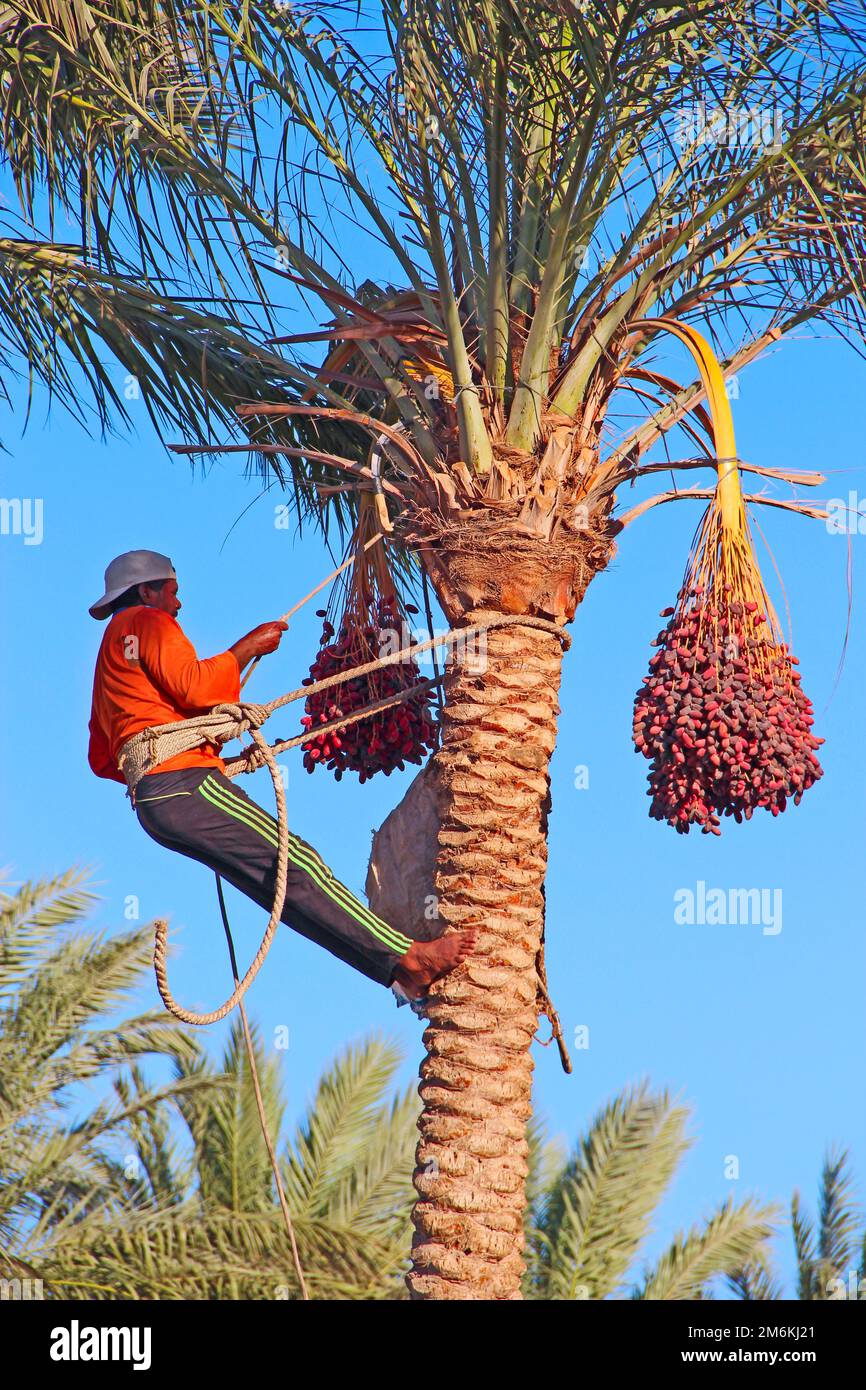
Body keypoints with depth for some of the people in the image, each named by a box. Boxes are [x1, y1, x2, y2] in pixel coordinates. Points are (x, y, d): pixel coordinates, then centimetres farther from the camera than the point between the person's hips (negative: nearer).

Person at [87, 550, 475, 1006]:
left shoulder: (109, 656, 31)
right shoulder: (149, 622, 2)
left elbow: (103, 759, 28)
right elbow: (192, 685, -14)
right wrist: (247, 647, -4)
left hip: (152, 806, 10)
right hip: (184, 784, -10)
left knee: (280, 884, 2)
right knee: (296, 864, -13)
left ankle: (400, 972, -2)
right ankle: (407, 957, -18)